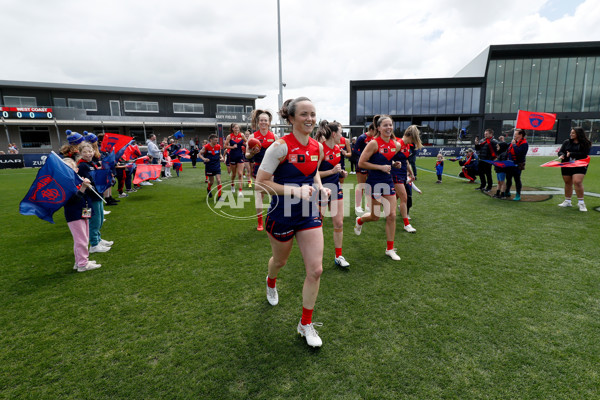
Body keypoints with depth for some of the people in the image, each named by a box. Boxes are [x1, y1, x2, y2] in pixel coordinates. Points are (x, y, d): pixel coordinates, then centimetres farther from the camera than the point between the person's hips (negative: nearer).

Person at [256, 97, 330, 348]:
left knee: (315, 270, -2)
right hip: (282, 214, -4)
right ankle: (271, 283, 61)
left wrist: (320, 188, -3)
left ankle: (306, 324, 19)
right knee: (280, 261, 21)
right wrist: (295, 190, -26)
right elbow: (261, 182, -19)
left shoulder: (317, 147, 0)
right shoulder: (281, 146, -18)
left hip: (309, 214, 4)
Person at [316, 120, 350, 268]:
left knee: (339, 223, 6)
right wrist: (332, 171, -23)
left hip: (335, 188, 7)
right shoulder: (320, 149, -18)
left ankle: (338, 256, 18)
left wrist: (341, 172, 5)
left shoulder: (337, 148, 7)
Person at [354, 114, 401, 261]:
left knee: (391, 215, 3)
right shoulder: (374, 143, -15)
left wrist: (394, 164, 5)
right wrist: (381, 167, -18)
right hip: (374, 183, -5)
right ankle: (359, 221, 42)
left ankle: (390, 249, 16)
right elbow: (361, 163, -15)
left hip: (388, 182, 6)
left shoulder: (396, 145, 4)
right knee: (375, 216, 5)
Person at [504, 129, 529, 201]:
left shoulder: (524, 143, -14)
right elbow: (508, 151, 21)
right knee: (508, 178, 15)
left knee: (517, 179, -1)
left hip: (517, 165, -8)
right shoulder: (513, 141, 11)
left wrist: (514, 145, -20)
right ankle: (507, 193, 29)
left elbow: (518, 152, -28)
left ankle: (518, 196, 8)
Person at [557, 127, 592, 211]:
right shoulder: (566, 142, 7)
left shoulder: (586, 143, -3)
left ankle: (581, 202, -8)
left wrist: (571, 154, -15)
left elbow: (584, 154, -13)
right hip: (566, 166, 4)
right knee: (568, 183, 10)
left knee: (577, 182, -17)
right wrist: (562, 155, -17)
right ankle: (567, 201, 22)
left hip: (579, 166, -4)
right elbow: (561, 151, 5)